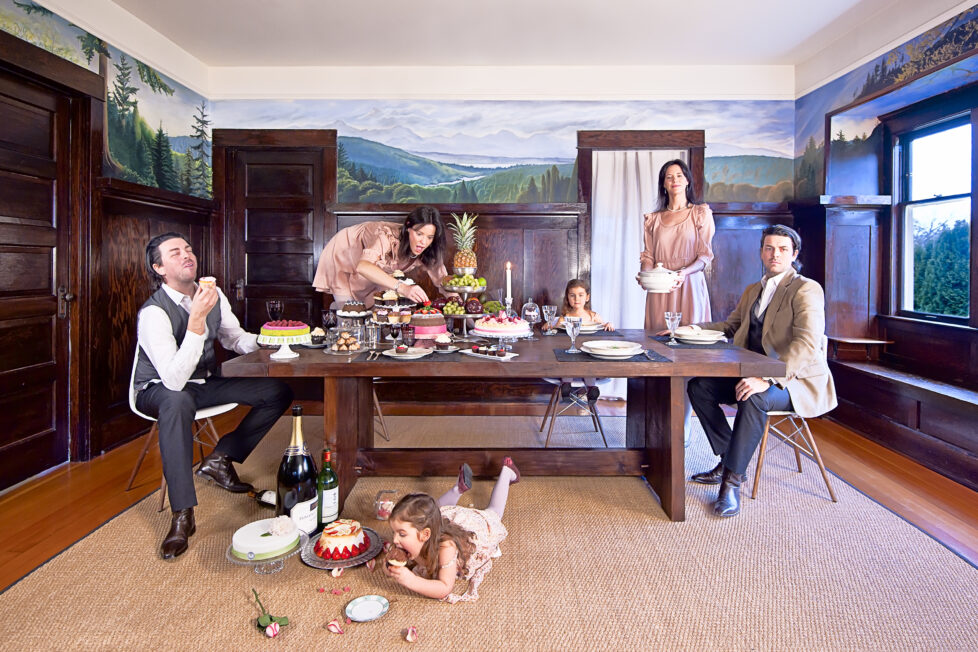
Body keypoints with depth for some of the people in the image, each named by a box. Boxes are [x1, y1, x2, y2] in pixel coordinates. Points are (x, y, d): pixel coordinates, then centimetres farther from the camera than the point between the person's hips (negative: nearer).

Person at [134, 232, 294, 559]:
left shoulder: (212, 295, -4)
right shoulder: (154, 312, -25)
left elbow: (236, 339, 9)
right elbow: (174, 380, -36)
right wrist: (197, 317, -42)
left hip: (206, 382, 6)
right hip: (160, 390, -6)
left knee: (279, 392, -10)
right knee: (178, 402, -43)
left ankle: (220, 457, 0)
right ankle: (182, 516, -36)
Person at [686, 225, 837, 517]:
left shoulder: (806, 290, -11)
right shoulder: (752, 290, 16)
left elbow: (808, 344, -25)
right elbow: (730, 325, 24)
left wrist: (768, 379, -36)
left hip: (796, 380, -8)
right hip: (756, 373, 8)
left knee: (754, 398, -37)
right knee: (699, 386, -9)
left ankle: (732, 480, -25)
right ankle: (730, 461, 2)